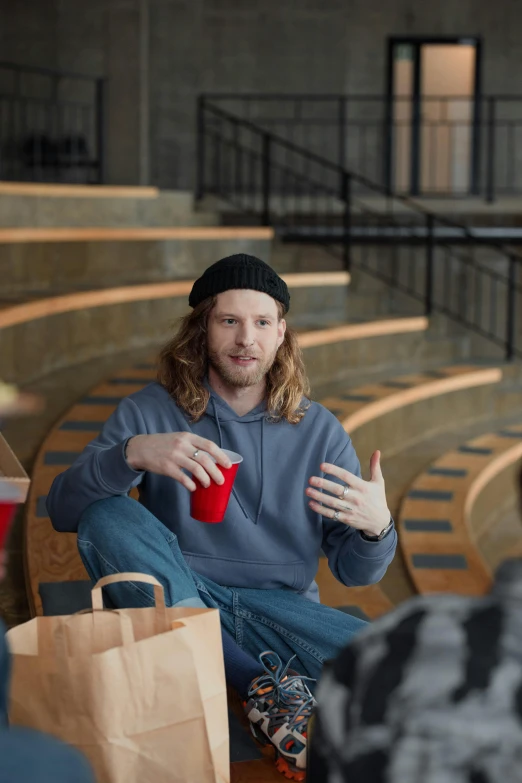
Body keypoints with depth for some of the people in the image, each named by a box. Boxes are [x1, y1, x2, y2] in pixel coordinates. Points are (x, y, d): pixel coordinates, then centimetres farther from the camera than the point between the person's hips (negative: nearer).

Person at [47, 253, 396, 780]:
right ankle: (264, 685, -23)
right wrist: (132, 453, -30)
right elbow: (61, 509, -11)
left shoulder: (318, 431, 5)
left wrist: (376, 528, -21)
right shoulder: (150, 412, 1)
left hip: (278, 606, -1)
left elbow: (353, 571, 4)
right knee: (106, 516, -29)